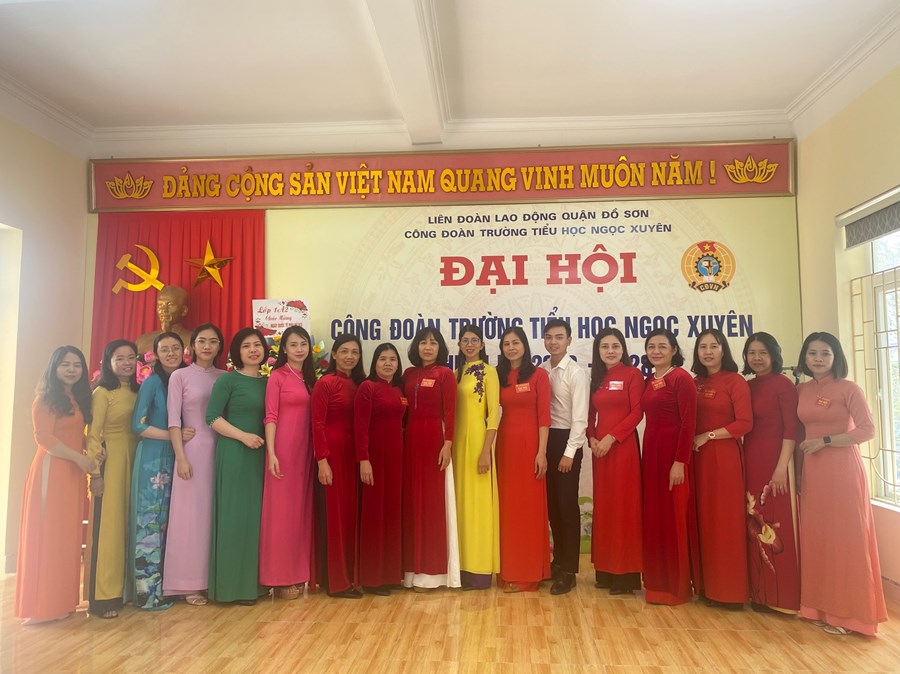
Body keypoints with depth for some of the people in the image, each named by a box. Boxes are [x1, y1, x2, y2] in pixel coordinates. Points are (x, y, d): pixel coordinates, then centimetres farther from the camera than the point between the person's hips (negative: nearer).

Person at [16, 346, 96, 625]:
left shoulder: (79, 399, 15)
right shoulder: (46, 398, -6)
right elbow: (44, 438, -13)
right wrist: (79, 458, -16)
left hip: (73, 472, 7)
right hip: (50, 470, -7)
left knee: (67, 535, 9)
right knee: (47, 534, -2)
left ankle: (61, 600, 17)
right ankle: (42, 605, 5)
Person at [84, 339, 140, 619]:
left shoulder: (136, 392, 11)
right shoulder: (102, 393, -5)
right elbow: (93, 434, -9)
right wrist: (95, 472, -13)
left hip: (133, 463, 6)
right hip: (110, 463, -6)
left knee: (128, 525, 10)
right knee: (107, 526, -3)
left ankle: (122, 590, 19)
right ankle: (102, 597, 4)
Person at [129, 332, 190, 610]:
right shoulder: (152, 382, -6)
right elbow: (137, 425, -11)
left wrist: (181, 435, 0)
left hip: (174, 459, 5)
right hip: (152, 458, -5)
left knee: (167, 522, 10)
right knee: (150, 521, -2)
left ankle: (164, 585, 19)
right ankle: (147, 591, 6)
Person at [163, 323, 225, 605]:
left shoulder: (224, 377, 10)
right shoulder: (179, 376, 1)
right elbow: (174, 420, -3)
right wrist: (181, 457, -11)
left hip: (220, 451, 3)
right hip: (193, 449, -3)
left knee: (216, 515, 7)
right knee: (191, 515, 1)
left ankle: (215, 579, 17)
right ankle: (191, 585, 11)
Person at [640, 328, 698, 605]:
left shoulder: (681, 378, -10)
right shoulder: (649, 380, 12)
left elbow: (688, 423, -14)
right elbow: (648, 416, 12)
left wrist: (680, 462, -18)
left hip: (673, 454, -8)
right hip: (651, 451, 8)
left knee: (673, 519, 2)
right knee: (653, 517, 14)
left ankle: (677, 586, 16)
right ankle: (657, 580, 27)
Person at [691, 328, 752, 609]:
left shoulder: (735, 381, -5)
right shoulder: (695, 383, 11)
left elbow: (744, 423, -12)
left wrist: (708, 436, -12)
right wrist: (691, 440, 0)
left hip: (725, 456, -5)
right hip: (698, 457, 5)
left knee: (726, 520, 0)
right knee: (703, 519, 8)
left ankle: (730, 590, 11)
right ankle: (708, 584, 19)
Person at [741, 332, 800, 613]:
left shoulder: (783, 384, -6)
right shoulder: (747, 387, 11)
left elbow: (791, 429, -11)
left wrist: (782, 467, -17)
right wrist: (742, 462, 5)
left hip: (775, 462, -6)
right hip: (750, 462, 6)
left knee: (777, 529, -2)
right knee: (755, 528, 10)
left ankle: (783, 595, 11)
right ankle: (760, 591, 21)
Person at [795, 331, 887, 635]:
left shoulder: (848, 389, -6)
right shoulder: (801, 390, 9)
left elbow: (867, 430, -12)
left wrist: (824, 441, -15)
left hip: (842, 469, -5)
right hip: (811, 471, 5)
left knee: (845, 537, 0)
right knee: (816, 536, 8)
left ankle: (847, 611, 10)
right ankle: (822, 606, 19)